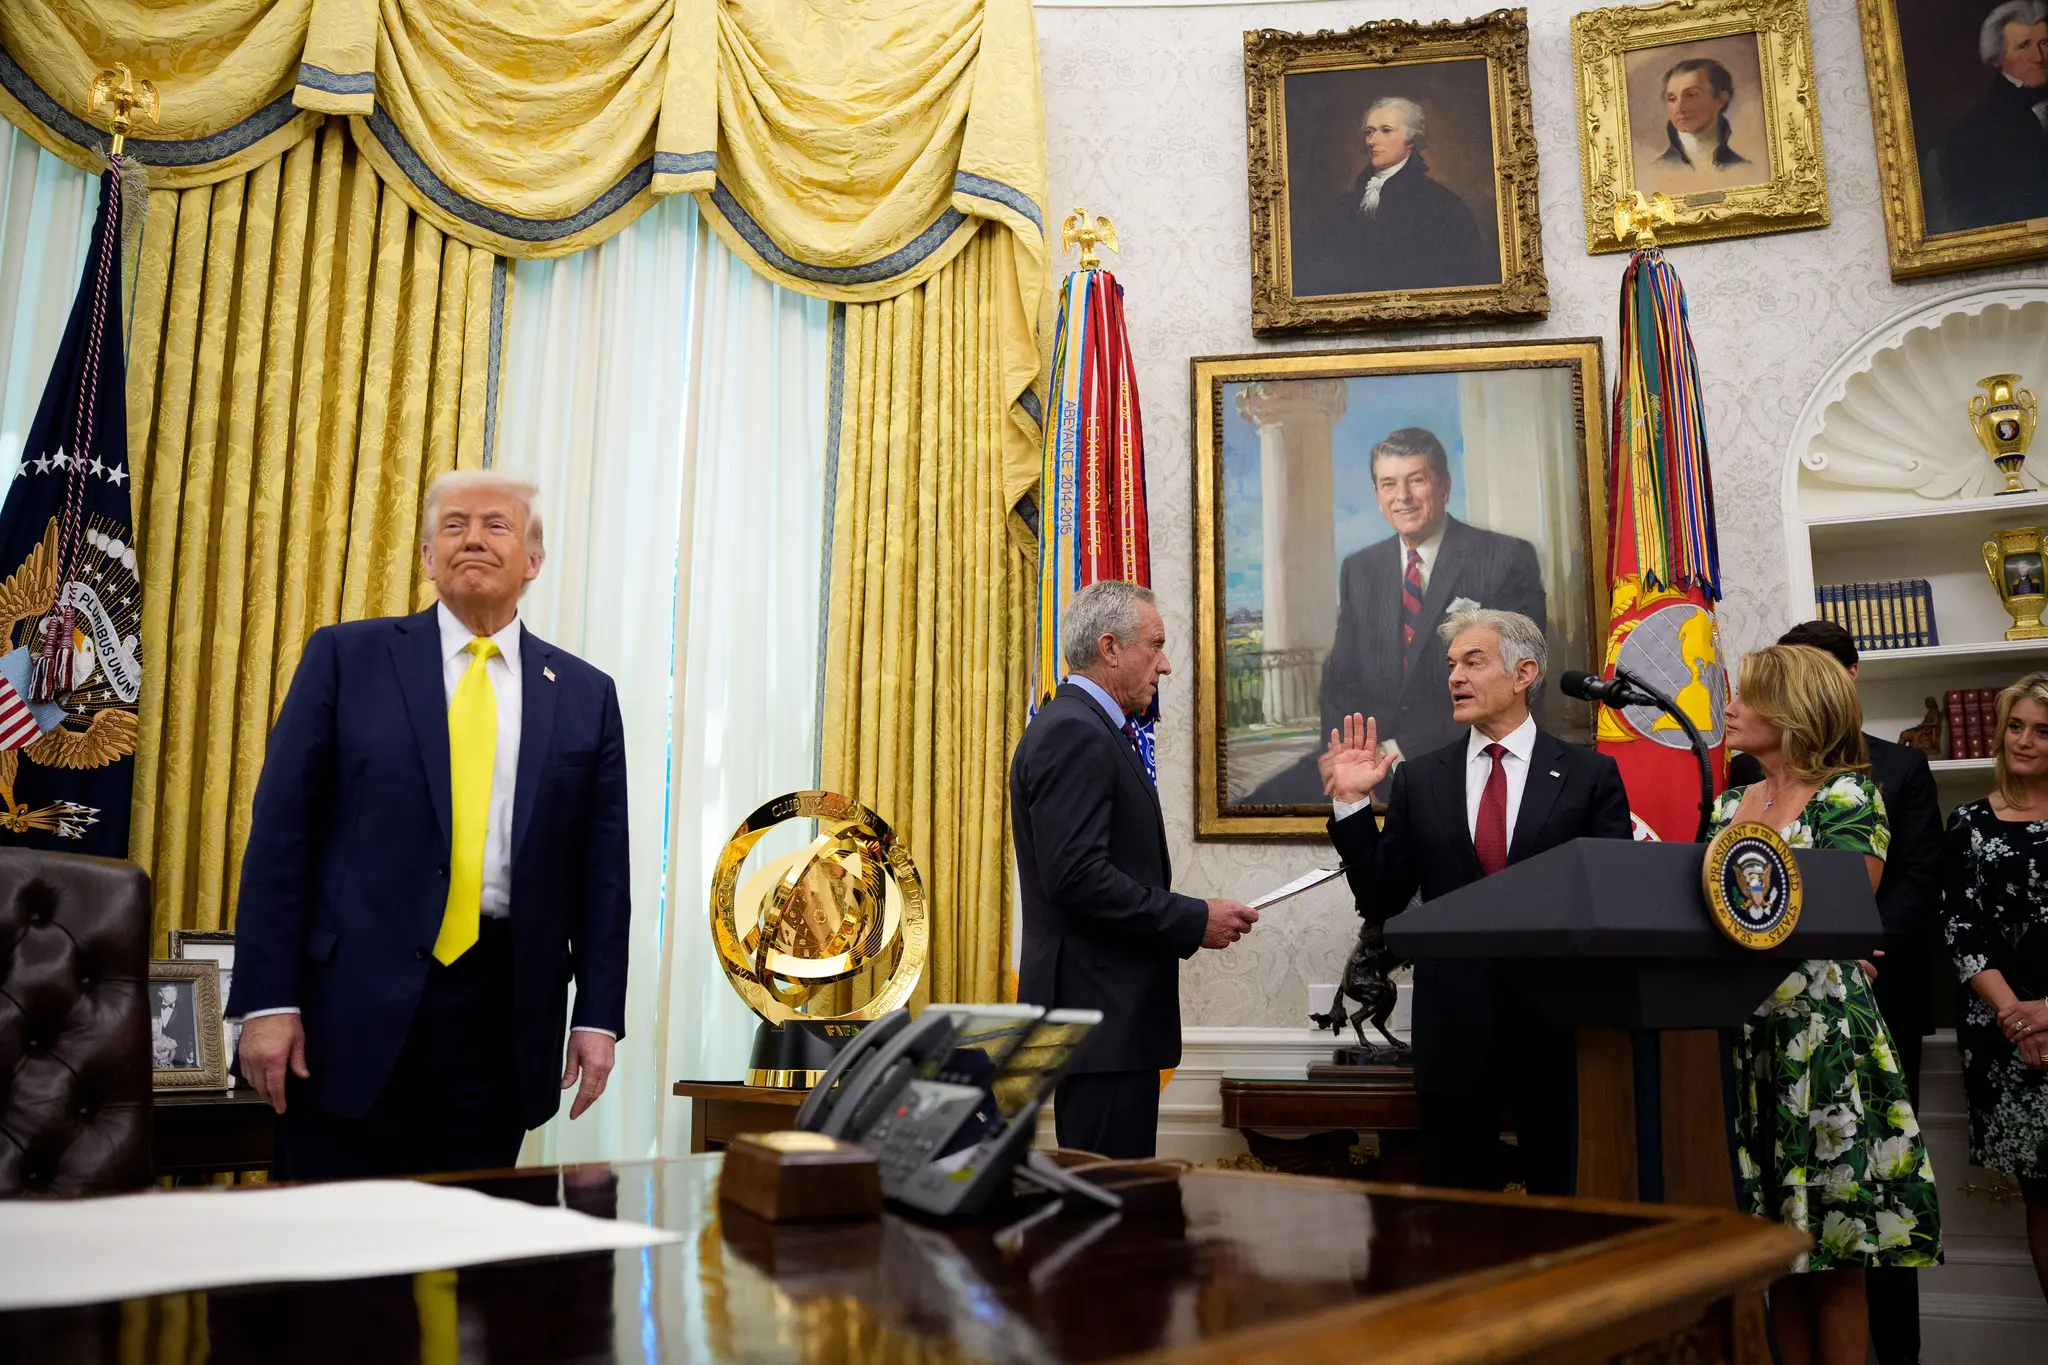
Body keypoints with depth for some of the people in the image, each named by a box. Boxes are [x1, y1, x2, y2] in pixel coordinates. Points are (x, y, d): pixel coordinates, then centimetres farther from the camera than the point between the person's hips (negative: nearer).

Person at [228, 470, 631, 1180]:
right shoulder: (347, 657, 4)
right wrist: (267, 1000, -6)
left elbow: (602, 872, 8)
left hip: (503, 1013, 2)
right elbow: (281, 830, 0)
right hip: (357, 1001, -1)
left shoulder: (586, 694, 8)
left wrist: (598, 1016, 2)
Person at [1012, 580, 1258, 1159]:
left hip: (1111, 1008, 10)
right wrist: (1195, 920, -16)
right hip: (1099, 1006, -10)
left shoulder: (1089, 729, 18)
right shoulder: (1073, 733, -15)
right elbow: (1077, 877, -23)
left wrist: (1189, 916, 10)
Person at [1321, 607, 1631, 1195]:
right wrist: (1351, 804, -5)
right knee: (1456, 1202, 11)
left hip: (1557, 1016, -1)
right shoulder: (1418, 779, 7)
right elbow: (1381, 901, 5)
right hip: (1452, 1021, 2)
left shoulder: (1590, 774, 2)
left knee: (1562, 1191, 10)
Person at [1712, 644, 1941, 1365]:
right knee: (1776, 1237, 9)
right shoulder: (1728, 805, 14)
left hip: (1821, 1030, -5)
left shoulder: (1850, 793, -3)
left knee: (1834, 1253, -1)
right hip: (1741, 1032, 5)